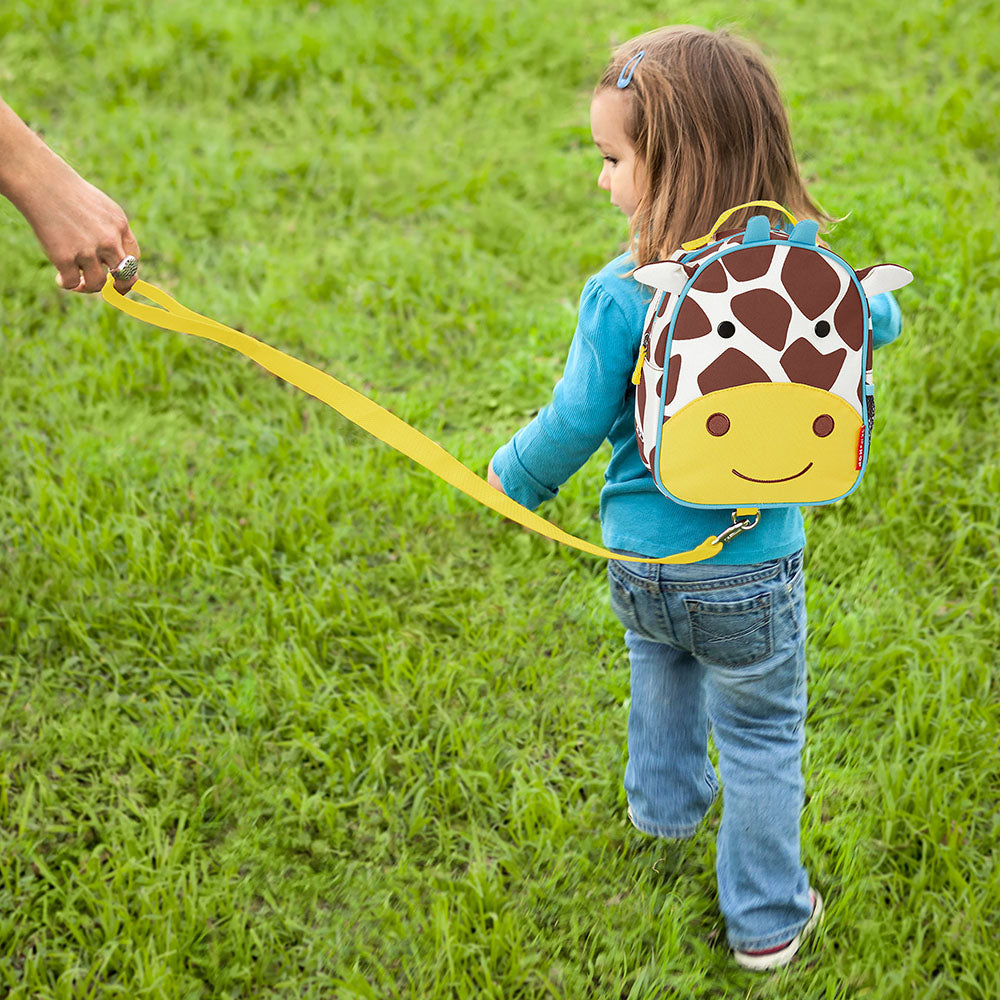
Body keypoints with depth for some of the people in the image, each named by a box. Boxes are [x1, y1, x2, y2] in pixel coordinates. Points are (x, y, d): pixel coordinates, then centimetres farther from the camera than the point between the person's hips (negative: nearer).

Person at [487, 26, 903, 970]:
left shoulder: (621, 295, -20)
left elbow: (575, 421, -13)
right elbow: (877, 321, 9)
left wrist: (512, 478, 6)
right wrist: (879, 289, 33)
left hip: (639, 564, 0)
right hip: (753, 573, 0)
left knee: (660, 666, 32)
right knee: (762, 739, 17)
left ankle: (667, 802, 54)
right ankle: (766, 919, 30)